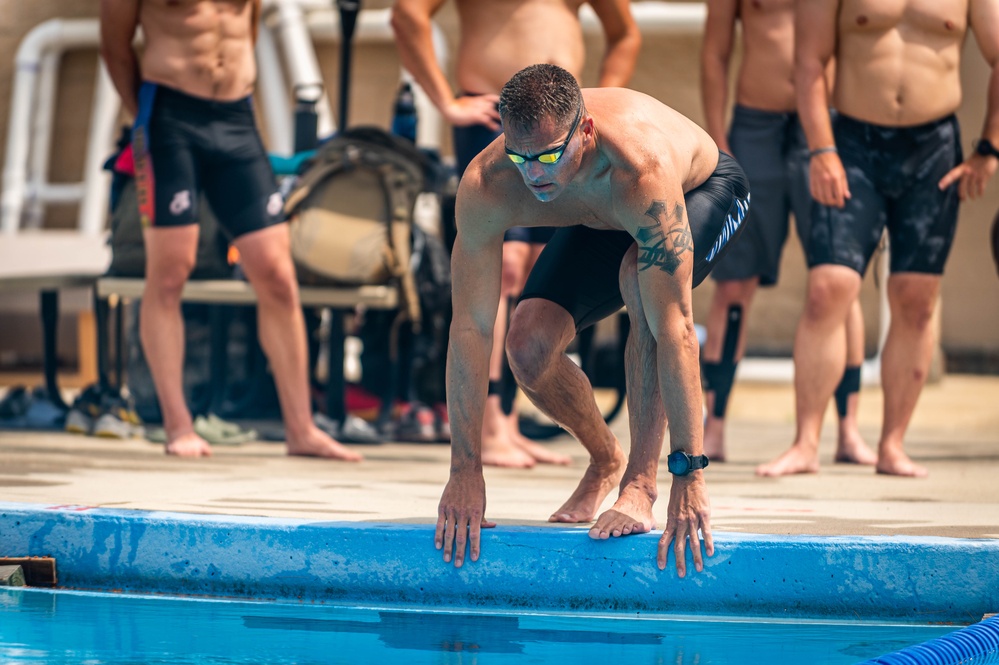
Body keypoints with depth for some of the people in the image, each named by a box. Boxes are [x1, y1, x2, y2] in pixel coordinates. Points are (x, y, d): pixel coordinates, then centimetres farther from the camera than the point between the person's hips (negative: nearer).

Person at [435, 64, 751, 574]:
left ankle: (640, 481, -25)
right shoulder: (485, 187, -35)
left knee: (641, 278, -36)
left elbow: (672, 328, -49)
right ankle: (605, 461, 18)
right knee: (529, 347, -14)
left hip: (703, 189, -4)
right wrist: (465, 472, -32)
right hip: (597, 225, 4)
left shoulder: (642, 167, -47)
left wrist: (689, 476, -50)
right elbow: (470, 327, -31)